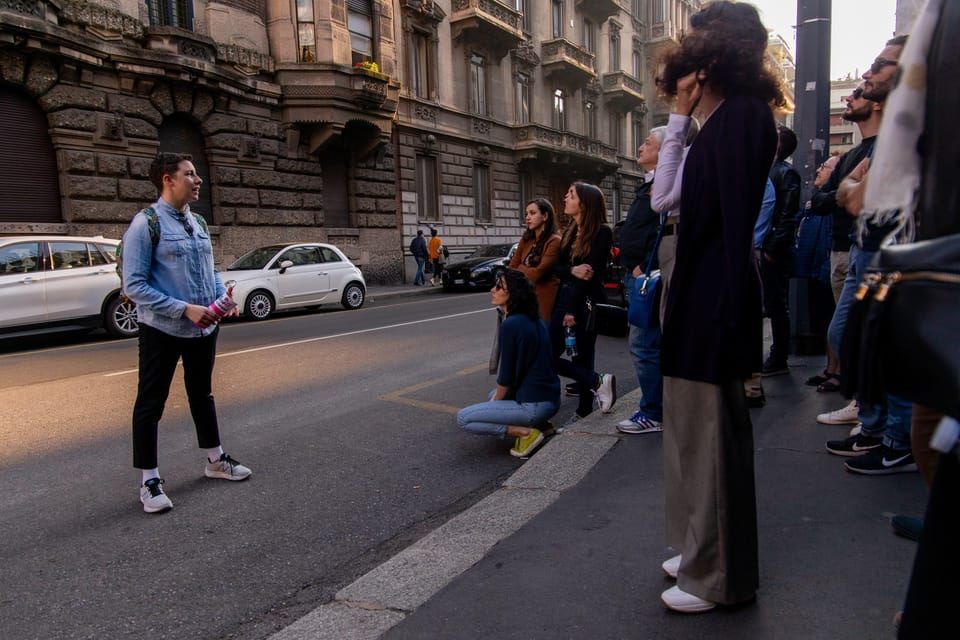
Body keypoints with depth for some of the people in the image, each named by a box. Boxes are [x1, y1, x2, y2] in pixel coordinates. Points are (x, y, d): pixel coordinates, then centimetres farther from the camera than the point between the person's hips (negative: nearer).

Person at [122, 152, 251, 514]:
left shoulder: (198, 223, 8)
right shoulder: (146, 224, -14)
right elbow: (134, 285, -17)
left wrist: (223, 298, -4)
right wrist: (185, 309, -23)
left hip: (205, 328, 7)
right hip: (162, 331, -7)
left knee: (202, 395, 20)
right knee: (151, 403, 5)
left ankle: (215, 461, 35)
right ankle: (149, 481, 16)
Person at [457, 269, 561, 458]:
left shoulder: (510, 325, -18)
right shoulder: (534, 319, 9)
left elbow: (505, 378, -14)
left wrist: (495, 402, 5)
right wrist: (495, 397, 19)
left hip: (535, 405, -9)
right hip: (550, 398, 9)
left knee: (464, 418, -3)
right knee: (495, 395, 34)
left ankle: (526, 432, -7)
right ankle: (539, 423, 16)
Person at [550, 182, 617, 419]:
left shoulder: (602, 232, -9)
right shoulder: (569, 231, 14)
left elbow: (592, 272, -14)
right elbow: (557, 267, 7)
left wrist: (572, 310, -17)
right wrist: (572, 271, -17)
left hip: (585, 302, -7)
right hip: (564, 298, 7)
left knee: (582, 357, -4)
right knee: (548, 354, 0)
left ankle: (585, 410, 6)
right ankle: (598, 382, 6)